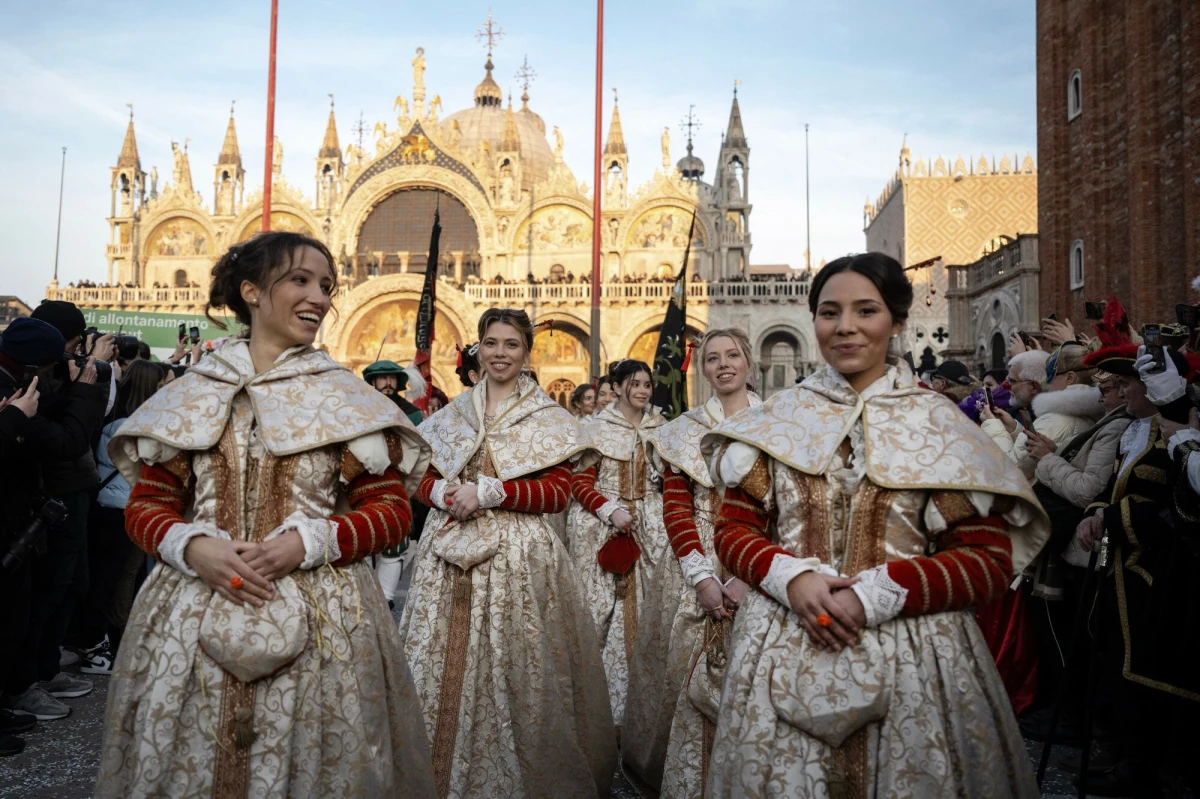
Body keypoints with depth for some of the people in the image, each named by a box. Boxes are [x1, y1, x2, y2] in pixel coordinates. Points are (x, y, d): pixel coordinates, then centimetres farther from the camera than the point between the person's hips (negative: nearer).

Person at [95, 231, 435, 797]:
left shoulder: (346, 398, 2)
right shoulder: (191, 394, 7)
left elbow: (392, 510, 0)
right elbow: (145, 506, 9)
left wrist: (307, 541, -14)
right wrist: (193, 547, -11)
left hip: (316, 621, -1)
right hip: (194, 616, 2)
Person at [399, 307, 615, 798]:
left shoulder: (546, 418, 1)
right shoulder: (452, 415, 14)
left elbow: (557, 492, -7)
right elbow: (426, 480, 15)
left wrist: (486, 492, -15)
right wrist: (443, 493, -8)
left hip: (517, 553, -3)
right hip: (450, 551, 4)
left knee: (508, 665, -1)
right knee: (443, 664, 6)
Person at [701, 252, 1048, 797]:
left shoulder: (939, 424, 0)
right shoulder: (776, 420, 5)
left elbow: (990, 559, -3)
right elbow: (734, 531, 6)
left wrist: (877, 593, -15)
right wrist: (793, 578, -13)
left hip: (910, 655, -1)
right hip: (783, 650, 2)